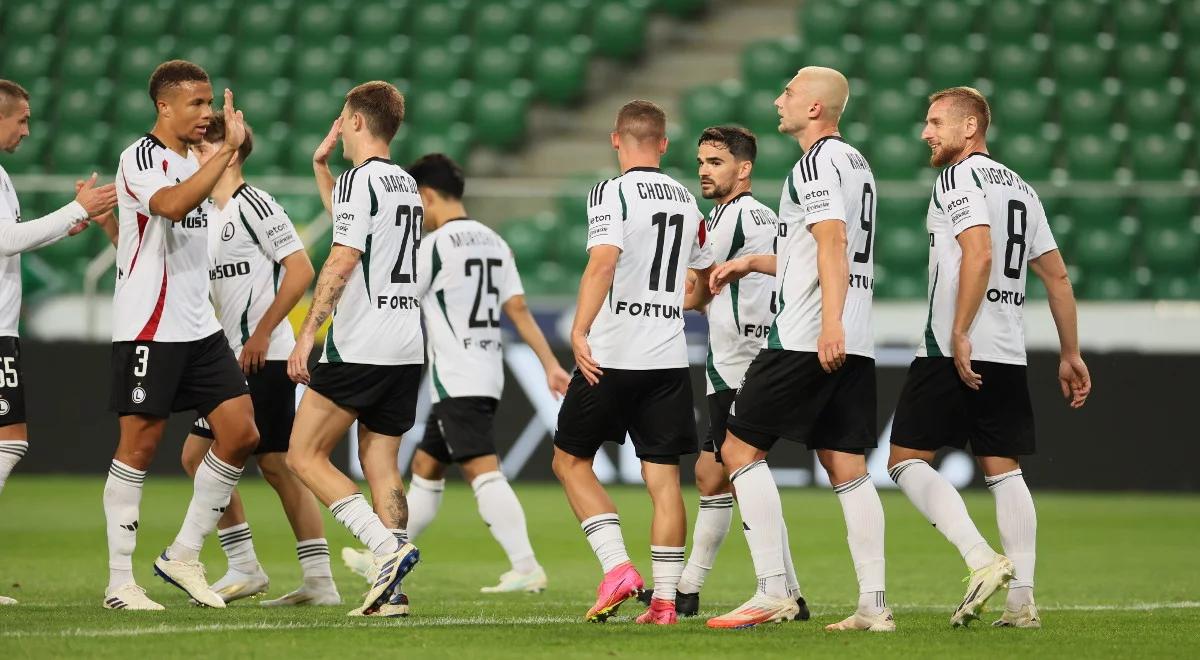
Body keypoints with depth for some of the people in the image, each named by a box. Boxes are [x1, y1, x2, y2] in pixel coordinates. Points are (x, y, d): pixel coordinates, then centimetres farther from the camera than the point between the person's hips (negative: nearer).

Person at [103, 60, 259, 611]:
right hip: (148, 331, -8)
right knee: (139, 445, -4)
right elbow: (172, 204, -32)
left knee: (240, 434, 0)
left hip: (199, 328, 8)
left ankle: (183, 556, 11)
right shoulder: (141, 159, -11)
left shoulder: (192, 161, 16)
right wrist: (227, 149, -32)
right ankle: (119, 581, 2)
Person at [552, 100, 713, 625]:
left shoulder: (612, 193, -7)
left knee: (571, 461, 8)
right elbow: (706, 278, 27)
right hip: (669, 359, 5)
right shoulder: (687, 201, 13)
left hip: (612, 357, -5)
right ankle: (664, 599, 1)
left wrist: (580, 331, -29)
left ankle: (617, 567, -7)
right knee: (664, 478, 5)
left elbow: (603, 262, -23)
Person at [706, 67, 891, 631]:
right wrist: (752, 263, 36)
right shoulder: (856, 163, 21)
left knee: (741, 449, -3)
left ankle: (774, 591, -9)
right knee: (846, 467, 6)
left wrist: (829, 324, -31)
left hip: (805, 340, -9)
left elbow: (832, 242, -21)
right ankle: (873, 604, 0)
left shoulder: (816, 162, -8)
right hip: (855, 345, 9)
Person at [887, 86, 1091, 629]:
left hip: (953, 353, -8)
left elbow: (979, 254, -21)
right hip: (1009, 355, 8)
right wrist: (1070, 355, 21)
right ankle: (1022, 600, 4)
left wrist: (959, 335, -22)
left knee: (906, 459, -3)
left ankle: (982, 560, -17)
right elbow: (1057, 276, 19)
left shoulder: (960, 178, -6)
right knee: (1003, 471, 9)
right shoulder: (1021, 188, 19)